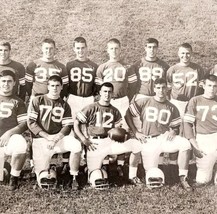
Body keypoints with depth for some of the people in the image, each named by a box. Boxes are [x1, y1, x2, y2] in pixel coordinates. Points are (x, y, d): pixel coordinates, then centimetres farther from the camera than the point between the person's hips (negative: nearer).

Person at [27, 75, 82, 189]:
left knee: (76, 145, -31)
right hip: (40, 139, -2)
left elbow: (67, 126, 3)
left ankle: (74, 178, -13)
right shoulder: (37, 101, 4)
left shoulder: (64, 105, 12)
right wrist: (48, 137, -14)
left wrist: (56, 138, -15)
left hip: (59, 138, 2)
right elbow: (31, 123, -5)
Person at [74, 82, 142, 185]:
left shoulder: (115, 111, 13)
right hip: (95, 144, -3)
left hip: (110, 142, 4)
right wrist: (84, 140, -11)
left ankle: (132, 176, -5)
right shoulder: (91, 108, -1)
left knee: (136, 144, -18)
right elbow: (76, 124, -1)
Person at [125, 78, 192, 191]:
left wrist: (173, 132, -10)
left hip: (165, 137, 2)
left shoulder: (172, 108, 9)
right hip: (149, 141, -2)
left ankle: (183, 178, -17)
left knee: (185, 144, -29)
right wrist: (136, 132, -3)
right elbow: (128, 114, 4)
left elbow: (176, 127, 14)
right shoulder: (144, 102, 2)